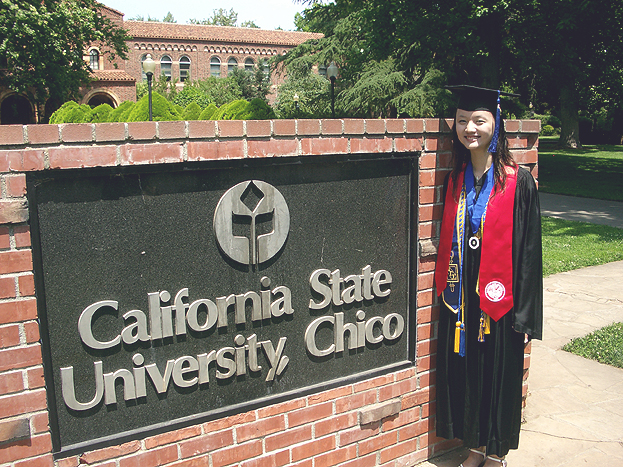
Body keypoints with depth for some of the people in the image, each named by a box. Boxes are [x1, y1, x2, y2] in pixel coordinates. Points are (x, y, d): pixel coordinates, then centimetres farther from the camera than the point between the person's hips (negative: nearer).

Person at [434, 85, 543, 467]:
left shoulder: (518, 182, -9)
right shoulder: (455, 180, 5)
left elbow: (529, 250, -10)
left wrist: (525, 315, -11)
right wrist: (447, 291, 7)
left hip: (497, 298, -4)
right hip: (460, 297, 4)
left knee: (498, 374, 9)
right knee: (465, 372, 13)